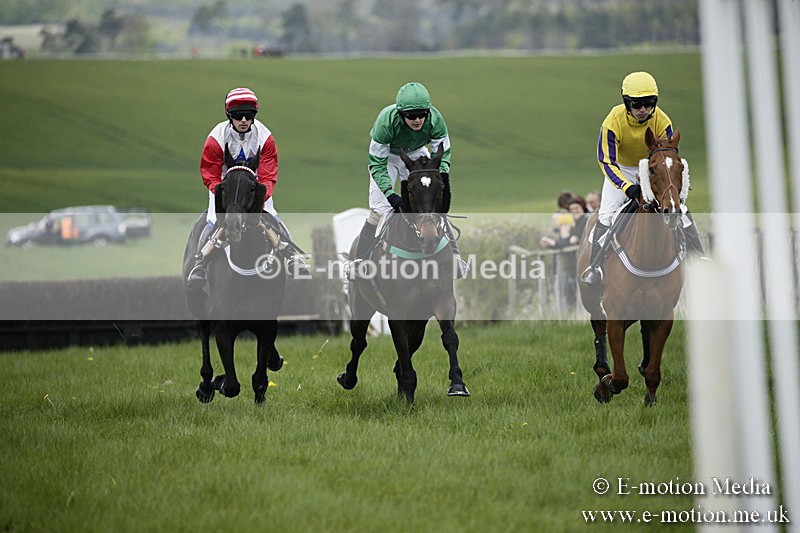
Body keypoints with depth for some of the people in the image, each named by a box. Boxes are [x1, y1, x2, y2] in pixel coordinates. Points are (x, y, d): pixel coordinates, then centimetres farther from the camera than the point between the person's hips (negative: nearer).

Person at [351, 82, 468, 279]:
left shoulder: (435, 119, -31)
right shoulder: (387, 121, -39)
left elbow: (443, 154, -16)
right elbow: (377, 164, -32)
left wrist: (443, 177, -35)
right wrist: (391, 195, -42)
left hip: (416, 154, 3)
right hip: (387, 156, -2)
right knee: (380, 210, -14)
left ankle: (454, 257, 5)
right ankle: (359, 261, -3)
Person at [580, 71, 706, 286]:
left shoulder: (662, 121, -26)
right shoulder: (613, 122, -31)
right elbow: (607, 162, -32)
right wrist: (628, 187, -45)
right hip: (622, 169, -1)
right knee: (606, 215, -15)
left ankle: (700, 258, 5)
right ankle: (594, 266, -2)